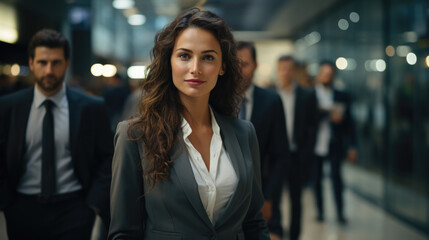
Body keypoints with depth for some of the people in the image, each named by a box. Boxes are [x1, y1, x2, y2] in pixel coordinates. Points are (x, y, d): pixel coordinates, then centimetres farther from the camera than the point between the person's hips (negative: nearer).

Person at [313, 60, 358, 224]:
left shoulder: (341, 97, 10)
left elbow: (348, 122, 8)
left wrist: (351, 147, 3)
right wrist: (329, 114, -17)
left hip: (334, 144, 0)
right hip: (315, 143, 0)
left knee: (336, 175, -8)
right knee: (316, 177, 4)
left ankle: (340, 212, 0)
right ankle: (320, 211, 16)